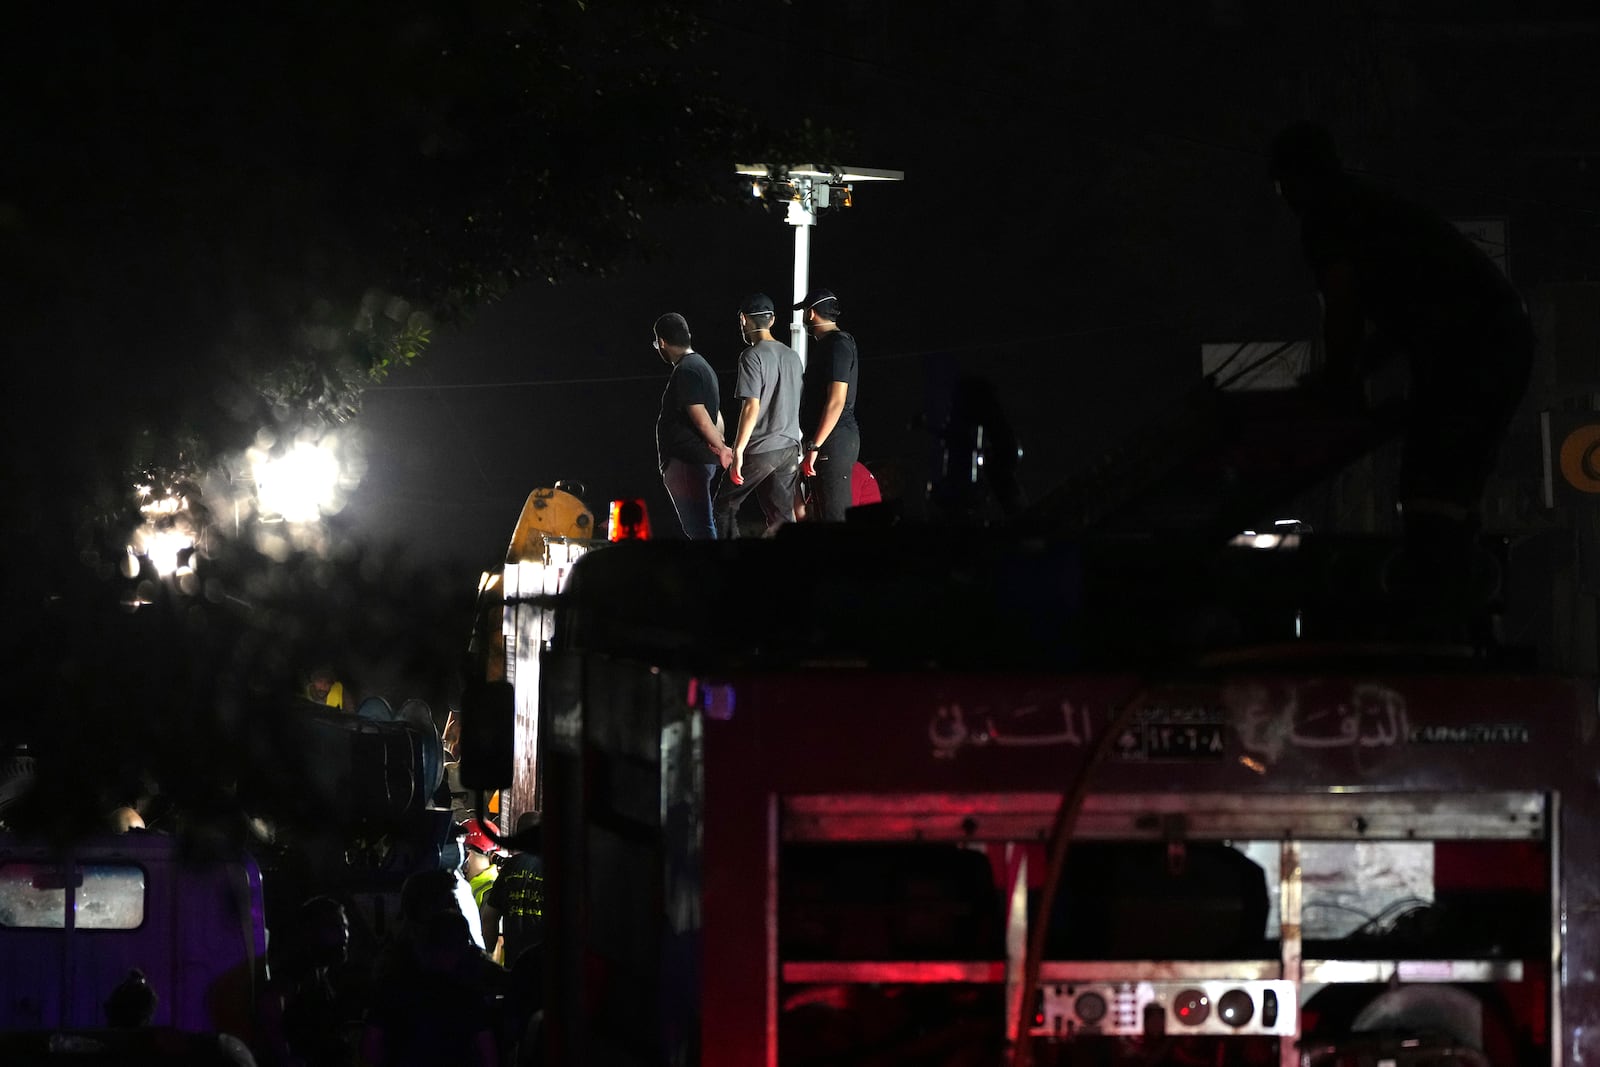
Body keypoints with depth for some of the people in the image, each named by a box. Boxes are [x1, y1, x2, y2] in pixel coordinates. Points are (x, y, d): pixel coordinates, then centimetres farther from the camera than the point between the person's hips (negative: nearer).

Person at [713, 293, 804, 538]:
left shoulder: (752, 356, -11)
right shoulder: (792, 356, 12)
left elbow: (752, 406, -17)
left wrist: (738, 450, -17)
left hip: (760, 450, -7)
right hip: (789, 448, 7)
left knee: (724, 506, 6)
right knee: (782, 516, 5)